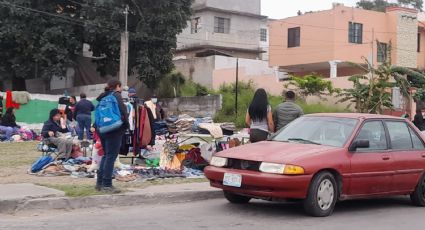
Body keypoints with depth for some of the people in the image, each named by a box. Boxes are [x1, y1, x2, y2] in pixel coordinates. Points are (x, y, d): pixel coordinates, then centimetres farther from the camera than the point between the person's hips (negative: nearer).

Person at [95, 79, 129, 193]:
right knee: (111, 157, -5)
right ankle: (107, 185, -5)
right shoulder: (116, 95, -8)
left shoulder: (103, 97, 16)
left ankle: (99, 182, 19)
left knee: (106, 155, 18)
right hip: (114, 131, -8)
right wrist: (126, 124, -4)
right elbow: (122, 112, -16)